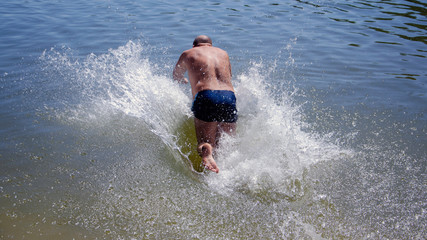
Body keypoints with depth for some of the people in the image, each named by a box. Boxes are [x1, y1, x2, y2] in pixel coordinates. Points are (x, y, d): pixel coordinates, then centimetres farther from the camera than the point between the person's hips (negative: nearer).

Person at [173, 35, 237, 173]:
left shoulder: (188, 54, 21)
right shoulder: (223, 53, 29)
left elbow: (176, 76, 39)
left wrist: (185, 81, 61)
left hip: (206, 96, -2)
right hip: (229, 96, 3)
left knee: (205, 143, 2)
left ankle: (206, 152, -33)